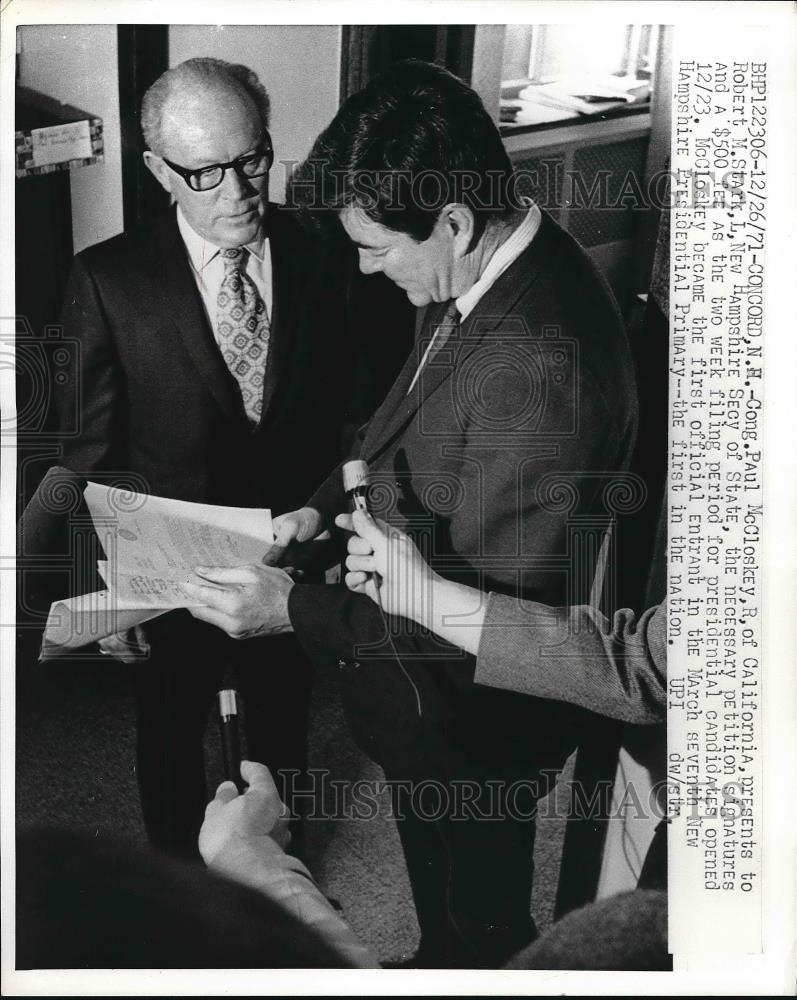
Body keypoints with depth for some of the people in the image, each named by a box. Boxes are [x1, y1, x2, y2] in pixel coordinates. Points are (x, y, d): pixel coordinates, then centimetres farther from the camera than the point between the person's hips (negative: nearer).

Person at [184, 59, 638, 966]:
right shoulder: (478, 273, -8)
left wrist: (295, 611, -29)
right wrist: (324, 505, -2)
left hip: (470, 718, -8)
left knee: (475, 920, 22)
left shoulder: (541, 363, -37)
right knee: (443, 898, 34)